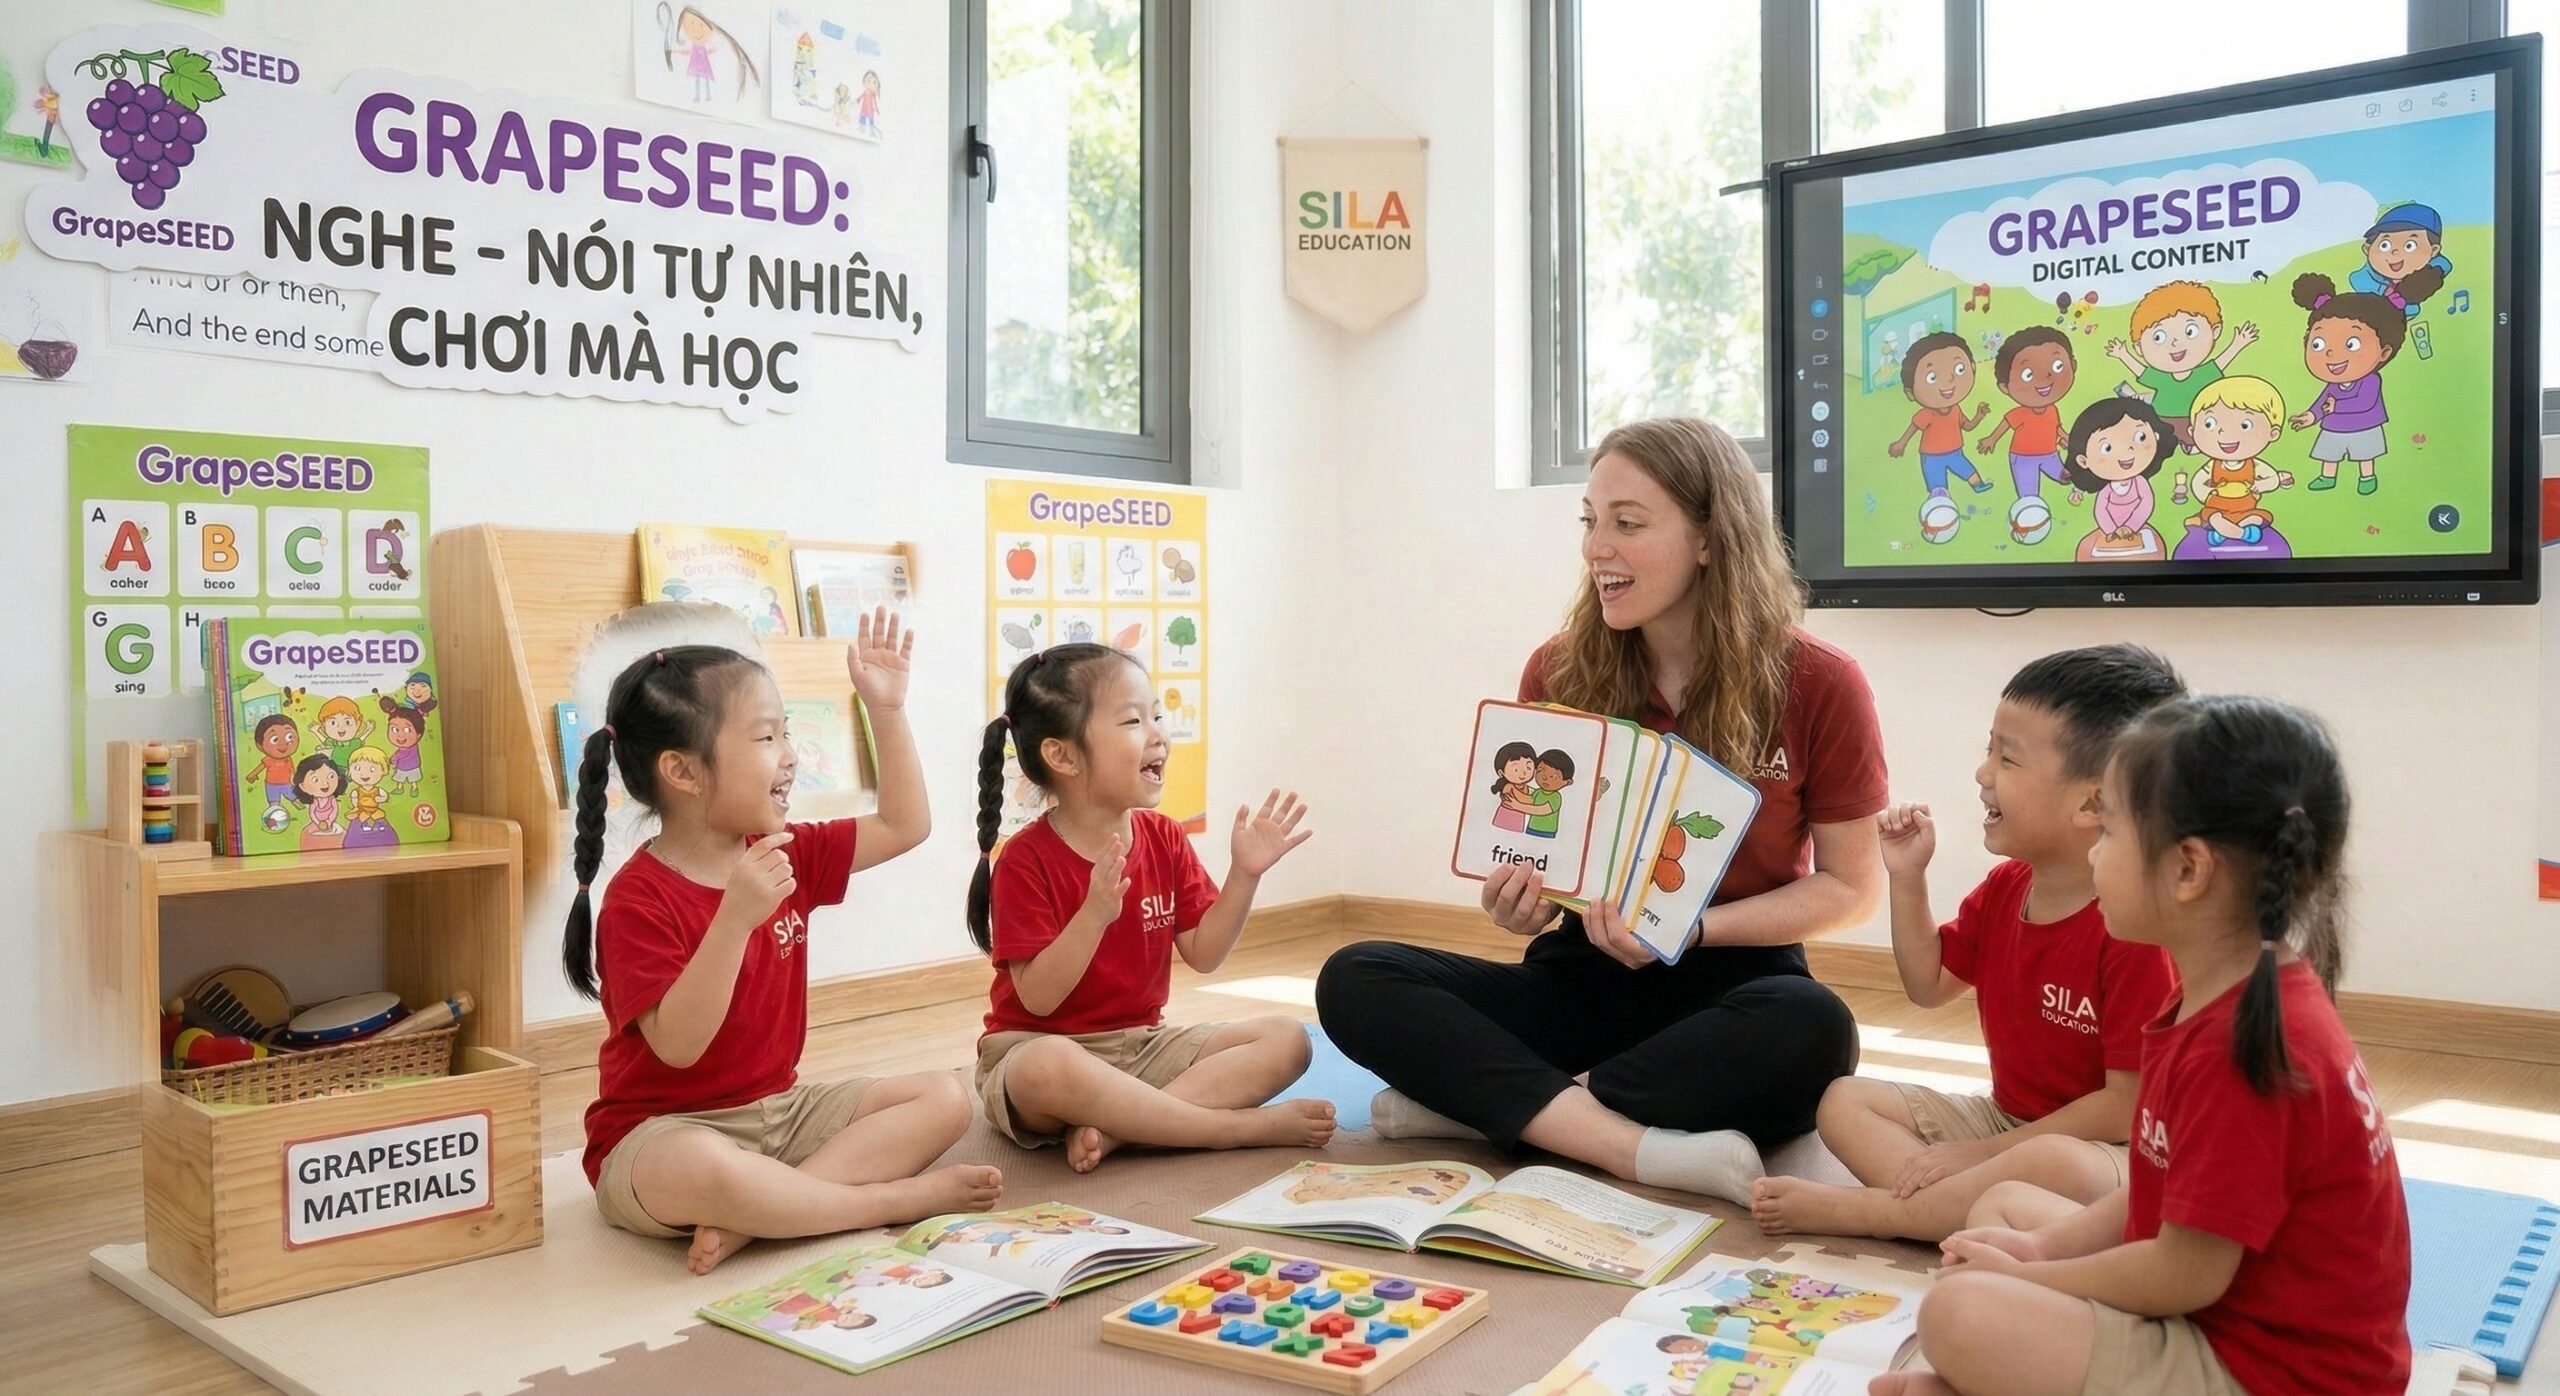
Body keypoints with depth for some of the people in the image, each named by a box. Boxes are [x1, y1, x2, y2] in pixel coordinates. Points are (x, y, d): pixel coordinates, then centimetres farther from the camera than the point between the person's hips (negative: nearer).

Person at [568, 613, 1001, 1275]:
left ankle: (752, 1217, -21)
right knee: (701, 1172, -42)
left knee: (944, 1097, -7)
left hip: (780, 1108, 8)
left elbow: (904, 825, 12)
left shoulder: (785, 855, 6)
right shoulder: (639, 899, -17)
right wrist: (735, 918, -36)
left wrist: (887, 711, 5)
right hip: (664, 1131, -7)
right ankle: (902, 1197, -22)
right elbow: (678, 1044, -26)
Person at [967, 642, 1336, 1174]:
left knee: (1287, 1040, -10)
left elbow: (1203, 954, 4)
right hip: (1041, 1047, -6)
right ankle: (1244, 1125, -28)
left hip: (1143, 1045, 6)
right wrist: (1095, 914, -33)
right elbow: (1037, 998, -19)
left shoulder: (1164, 839, 4)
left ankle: (1110, 1127, -25)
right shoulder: (1026, 861, -14)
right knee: (1048, 1069, -42)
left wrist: (1245, 874, -8)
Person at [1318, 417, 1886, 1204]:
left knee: (1812, 1028, -38)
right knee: (1354, 980, -20)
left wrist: (1693, 928, -18)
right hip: (1583, 981, 3)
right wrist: (1518, 899, -15)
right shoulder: (1559, 674, -1)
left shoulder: (1819, 687, -8)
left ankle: (1482, 1102, -27)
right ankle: (1649, 1150, -34)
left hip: (1732, 986, -2)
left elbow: (1851, 886, -3)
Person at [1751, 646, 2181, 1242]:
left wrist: (1980, 1154, -19)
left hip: (2096, 1148, -8)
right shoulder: (2004, 887, 3)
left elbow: (2127, 1104, -23)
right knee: (1845, 1100, 0)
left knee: (2053, 1167, -41)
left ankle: (1847, 1208, -26)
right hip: (2003, 1119, 9)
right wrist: (1908, 879, 4)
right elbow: (1929, 985, 18)